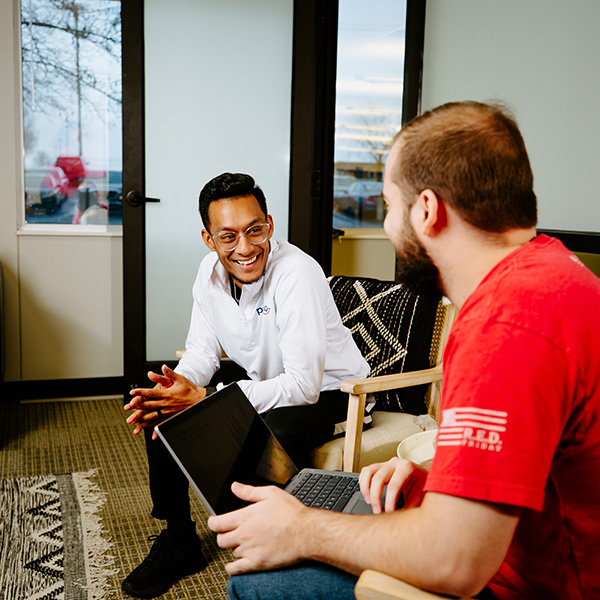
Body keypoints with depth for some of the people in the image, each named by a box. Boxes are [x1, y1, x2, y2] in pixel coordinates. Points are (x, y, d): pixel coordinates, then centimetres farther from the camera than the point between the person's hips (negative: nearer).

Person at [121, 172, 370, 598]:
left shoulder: (298, 274, -30)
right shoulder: (211, 272, -6)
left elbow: (304, 385, -33)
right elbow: (203, 351, 1)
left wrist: (204, 399, -35)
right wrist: (176, 387, -24)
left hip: (328, 392, -7)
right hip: (263, 380, 7)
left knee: (271, 440, -37)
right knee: (161, 418, -4)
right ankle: (180, 544, 14)